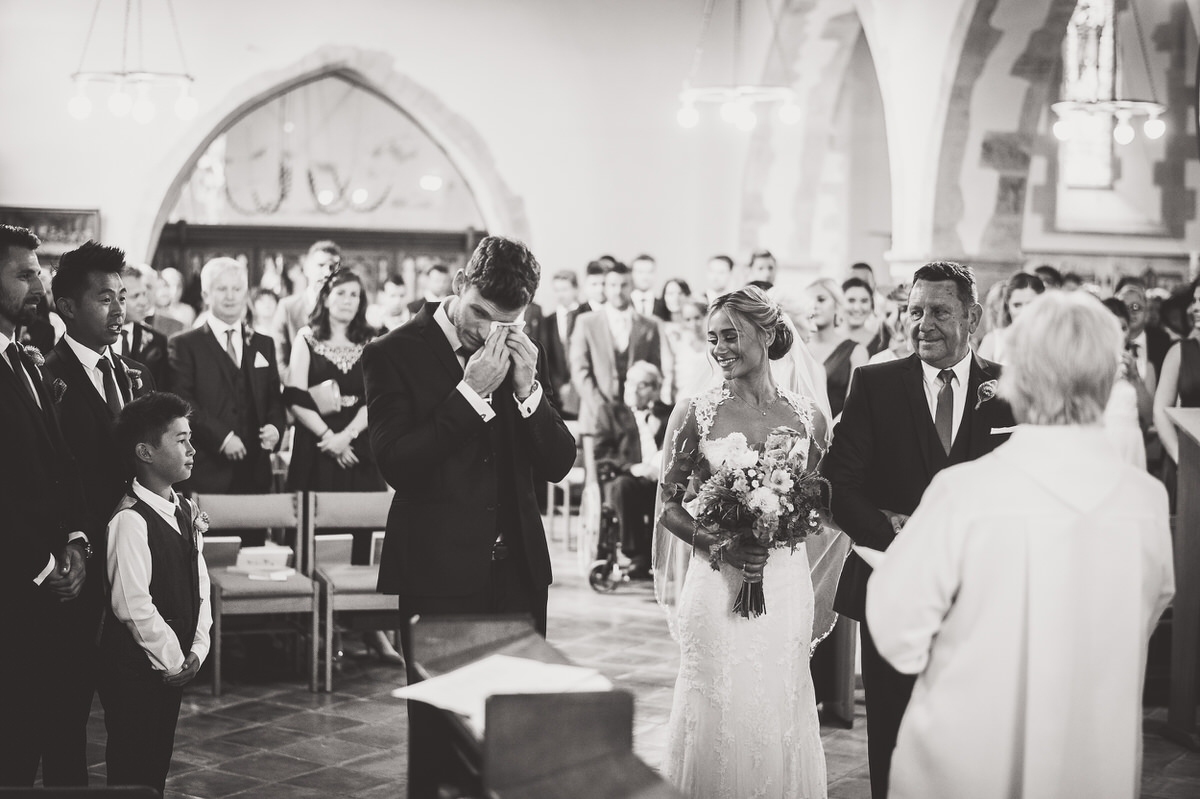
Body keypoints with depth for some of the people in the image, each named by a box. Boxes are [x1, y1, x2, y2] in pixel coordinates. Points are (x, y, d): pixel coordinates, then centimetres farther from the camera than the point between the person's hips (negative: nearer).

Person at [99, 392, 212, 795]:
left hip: (174, 666, 8)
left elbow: (200, 584, 11)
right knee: (132, 770, 0)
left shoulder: (187, 512, 8)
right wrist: (172, 661, -15)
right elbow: (131, 603, -23)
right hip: (135, 669, -8)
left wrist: (196, 649, 0)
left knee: (158, 761, 15)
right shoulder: (130, 520, -19)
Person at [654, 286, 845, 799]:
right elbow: (669, 506, 0)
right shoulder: (695, 413, -2)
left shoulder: (807, 416, 4)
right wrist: (718, 547, -15)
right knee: (716, 713, 3)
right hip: (716, 584, -2)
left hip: (786, 582, 2)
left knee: (780, 713, 8)